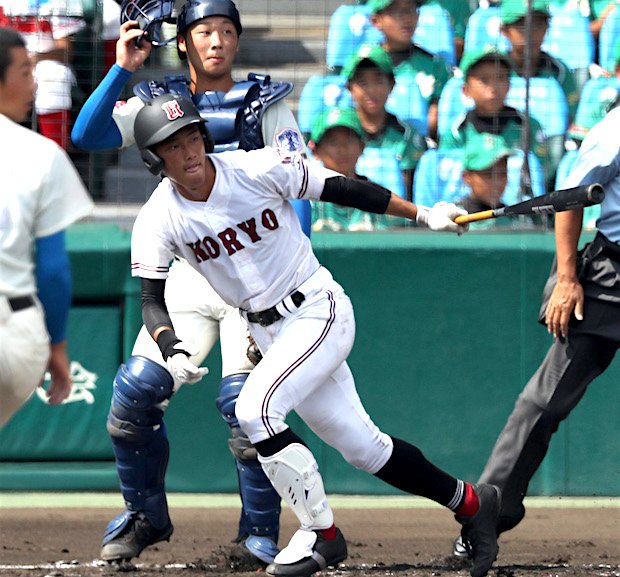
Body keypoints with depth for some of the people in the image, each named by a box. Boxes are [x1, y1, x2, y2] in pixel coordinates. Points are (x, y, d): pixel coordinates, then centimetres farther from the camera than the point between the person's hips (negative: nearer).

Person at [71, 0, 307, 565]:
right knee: (134, 393, -4)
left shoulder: (266, 104, 2)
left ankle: (260, 533, 2)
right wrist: (123, 68, -12)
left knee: (245, 405, -13)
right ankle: (145, 516, 16)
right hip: (186, 273, 3)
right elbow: (88, 136, -4)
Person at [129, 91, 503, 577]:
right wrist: (173, 352, -28)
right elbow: (152, 300, -9)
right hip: (268, 332, 4)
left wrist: (423, 214, -5)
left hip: (319, 311, -4)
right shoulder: (158, 219, -7)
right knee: (362, 446, 7)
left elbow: (340, 189, -7)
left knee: (255, 408, -24)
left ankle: (320, 534, -11)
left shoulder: (259, 170, -15)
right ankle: (471, 503, 25)